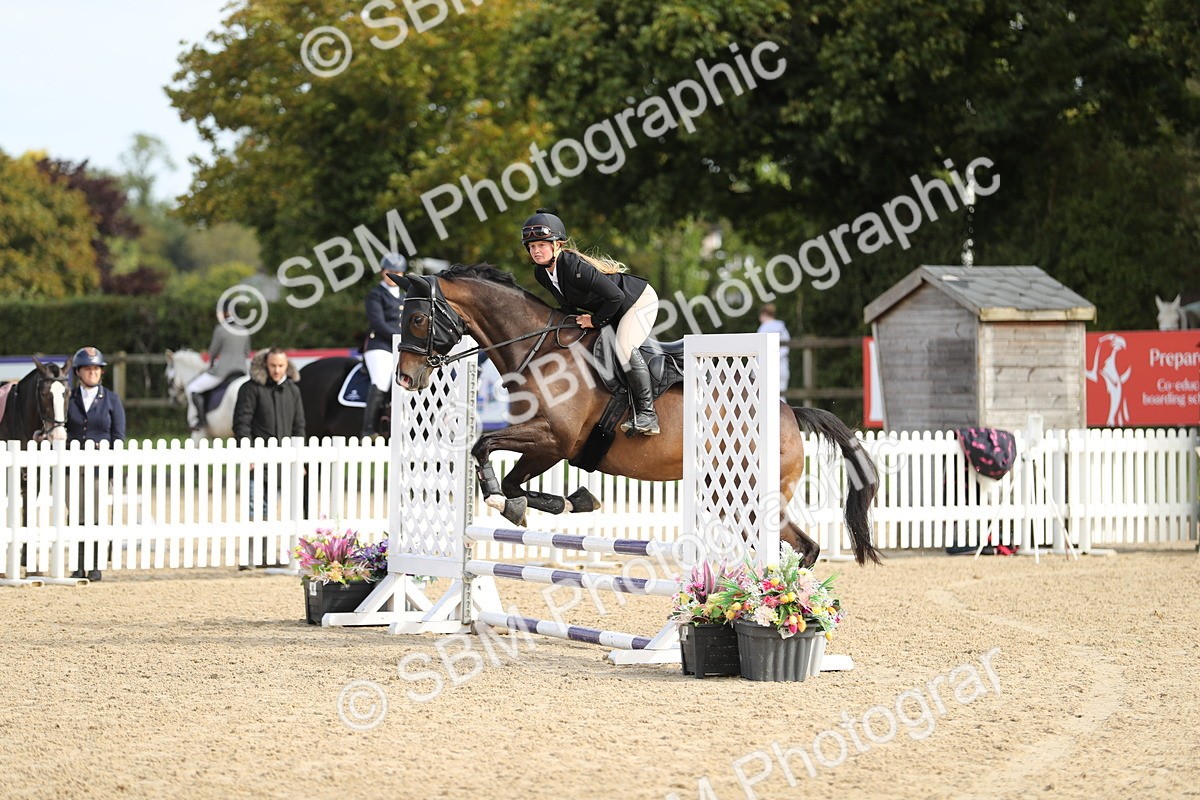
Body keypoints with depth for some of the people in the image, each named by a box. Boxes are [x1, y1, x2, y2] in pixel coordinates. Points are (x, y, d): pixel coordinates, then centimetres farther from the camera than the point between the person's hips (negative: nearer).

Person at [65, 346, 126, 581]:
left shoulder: (111, 399, 2)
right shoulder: (68, 399, 4)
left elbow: (118, 436, 2)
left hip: (99, 465, -1)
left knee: (96, 516, 2)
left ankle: (95, 566, 9)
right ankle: (79, 566, 10)